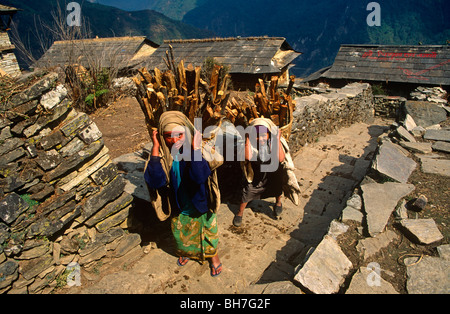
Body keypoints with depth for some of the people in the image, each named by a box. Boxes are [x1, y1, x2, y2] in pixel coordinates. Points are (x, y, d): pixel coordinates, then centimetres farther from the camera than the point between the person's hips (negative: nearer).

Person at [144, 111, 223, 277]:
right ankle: (187, 252, 60)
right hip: (179, 206, 3)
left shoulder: (198, 148, -26)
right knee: (181, 233, 28)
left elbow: (200, 176, -41)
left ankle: (213, 255, 52)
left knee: (208, 231, 23)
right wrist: (156, 148, -36)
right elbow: (156, 181, -34)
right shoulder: (162, 153, -19)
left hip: (201, 203, -2)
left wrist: (195, 148, -41)